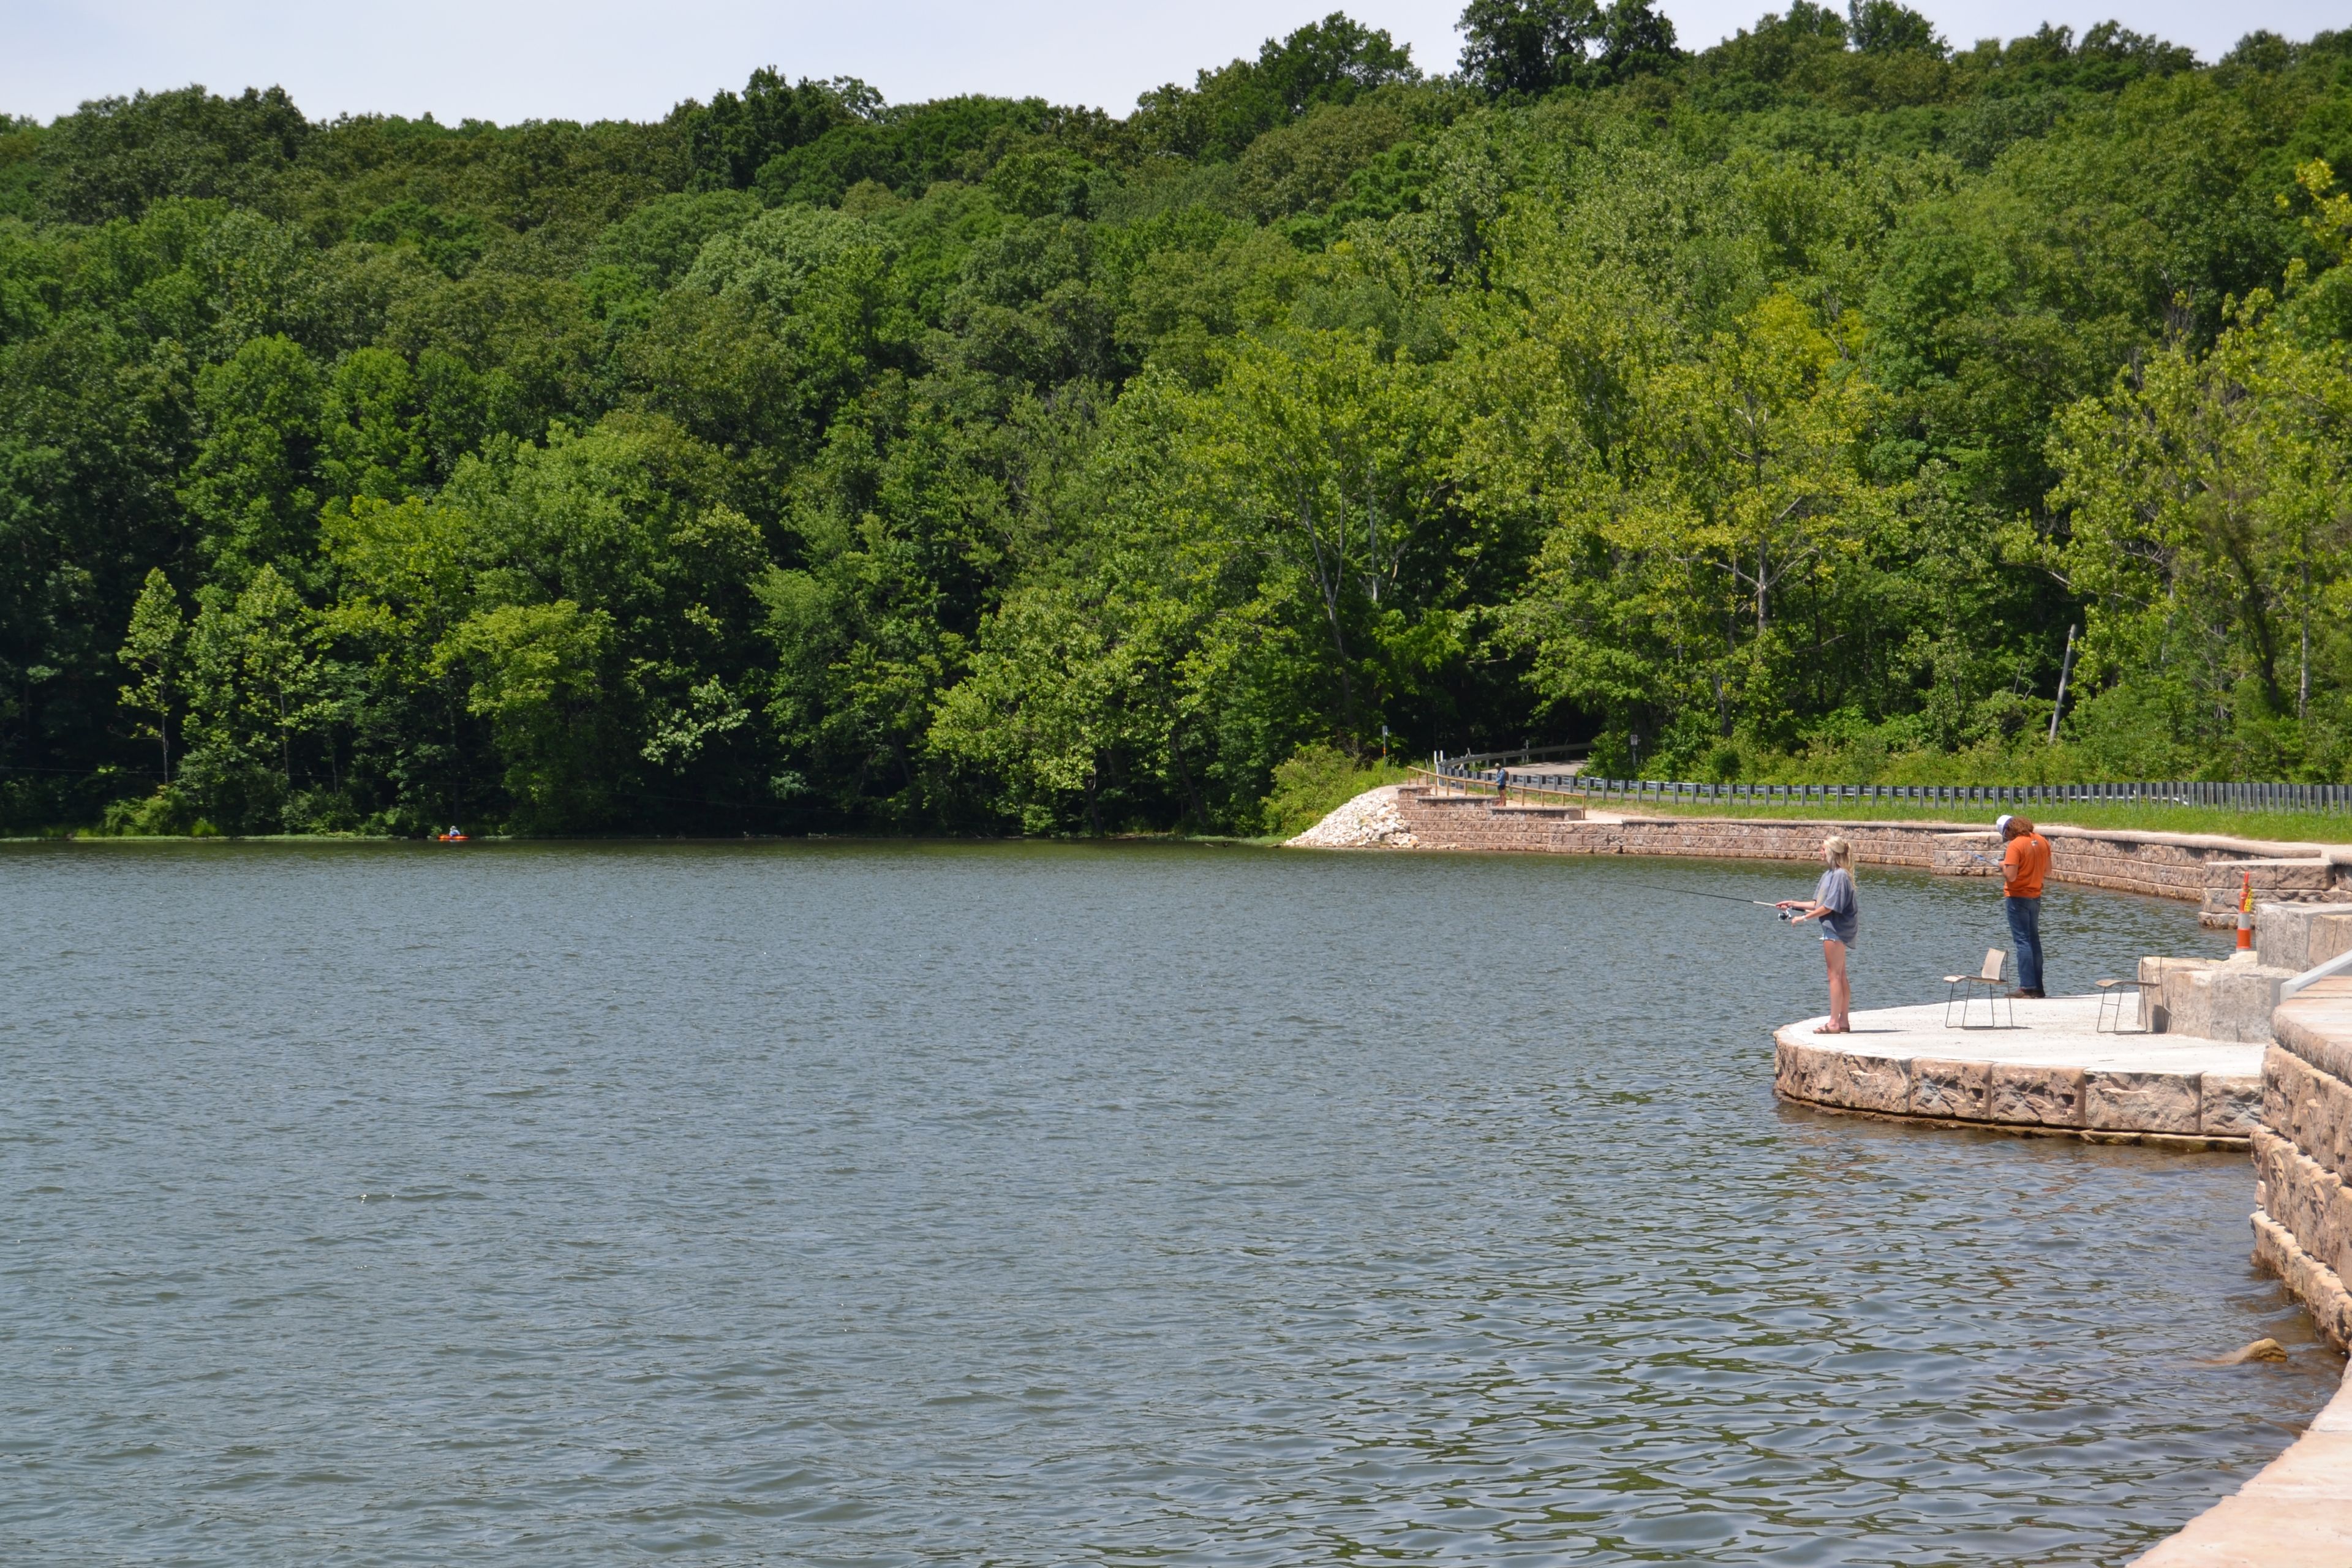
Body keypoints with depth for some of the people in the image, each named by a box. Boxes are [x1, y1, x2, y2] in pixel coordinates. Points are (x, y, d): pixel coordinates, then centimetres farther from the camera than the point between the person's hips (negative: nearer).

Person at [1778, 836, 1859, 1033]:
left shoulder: (1840, 876, -15)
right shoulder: (1829, 875, 15)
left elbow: (1829, 907, -19)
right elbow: (1817, 904, 18)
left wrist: (1805, 917, -13)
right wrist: (1792, 904, 14)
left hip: (1836, 928, -10)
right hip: (1834, 929, 10)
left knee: (1835, 975, -8)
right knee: (1840, 976, 11)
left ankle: (1834, 1022, -6)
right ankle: (1844, 1021, 15)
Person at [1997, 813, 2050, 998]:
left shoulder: (2015, 846, -19)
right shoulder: (2042, 842, 4)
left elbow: (2011, 876, -23)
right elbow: (2048, 871, 12)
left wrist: (2003, 866, -4)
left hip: (2018, 898, -7)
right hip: (2035, 897, 7)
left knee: (2023, 941, -5)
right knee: (2034, 941, 14)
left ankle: (2027, 987, -8)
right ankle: (2038, 987, 18)